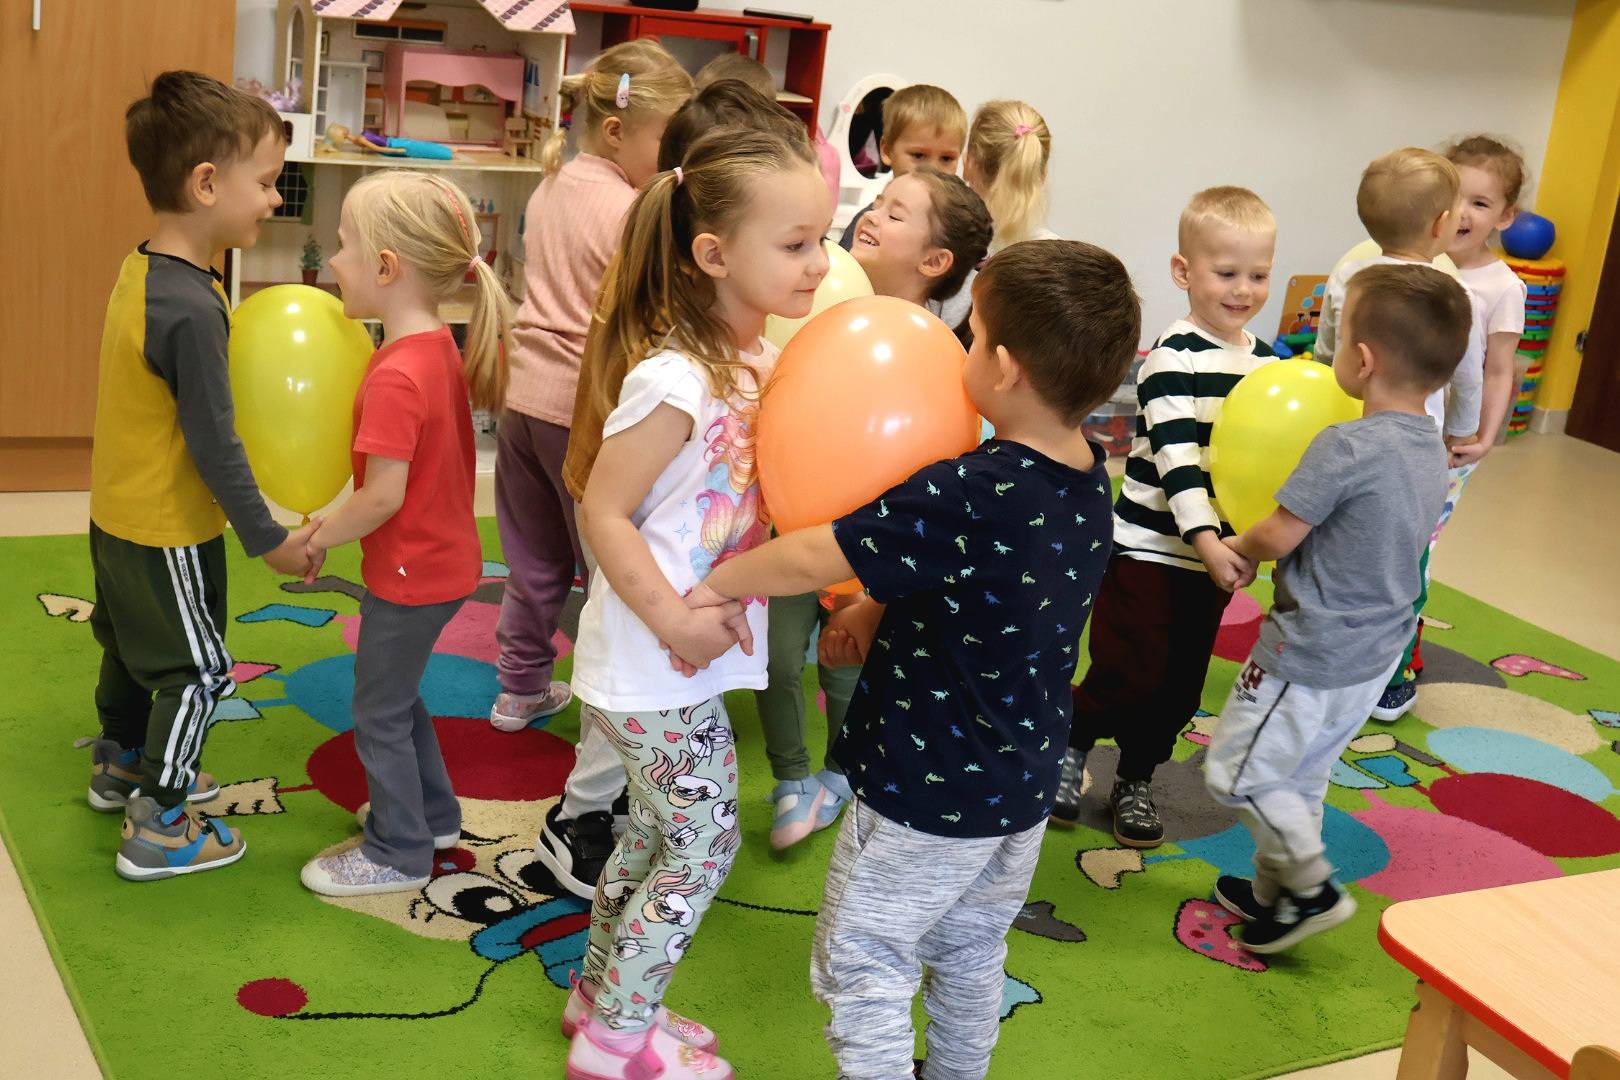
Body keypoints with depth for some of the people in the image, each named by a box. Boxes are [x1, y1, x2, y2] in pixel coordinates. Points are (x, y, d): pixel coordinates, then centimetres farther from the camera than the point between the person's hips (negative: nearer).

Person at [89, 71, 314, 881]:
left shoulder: (141, 269, -1)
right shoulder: (193, 310, -29)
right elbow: (214, 444, -26)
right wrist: (268, 539, -18)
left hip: (117, 516, 9)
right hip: (169, 533, -9)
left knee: (130, 645, 26)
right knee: (197, 672, 5)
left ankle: (121, 765, 47)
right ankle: (158, 829, 15)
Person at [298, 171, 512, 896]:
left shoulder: (395, 378, -28)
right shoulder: (441, 349, 2)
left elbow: (384, 496, -26)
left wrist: (322, 537, -11)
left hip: (409, 576, -9)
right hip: (446, 558, 9)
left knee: (380, 714, 8)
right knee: (397, 695, 25)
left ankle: (398, 852, 23)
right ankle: (431, 813, 41)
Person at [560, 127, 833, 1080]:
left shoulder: (760, 359, 3)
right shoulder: (676, 382, -24)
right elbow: (603, 512, -21)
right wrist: (674, 620, -24)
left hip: (693, 650, 9)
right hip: (658, 670, -9)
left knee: (659, 832, 21)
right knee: (704, 841, 3)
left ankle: (603, 996, 40)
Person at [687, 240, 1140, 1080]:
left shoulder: (967, 496, -30)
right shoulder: (1087, 485, -4)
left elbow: (815, 557, -26)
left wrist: (717, 586, -11)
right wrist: (886, 611, 2)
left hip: (927, 791, -8)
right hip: (1022, 787, 8)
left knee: (863, 966, 8)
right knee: (971, 959, 26)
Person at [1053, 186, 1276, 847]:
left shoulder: (1267, 361, 7)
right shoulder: (1173, 358, -14)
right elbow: (1175, 456, -21)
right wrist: (1206, 540, -28)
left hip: (1218, 552, 6)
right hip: (1149, 547, -6)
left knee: (1181, 683, 13)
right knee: (1129, 674, -4)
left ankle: (1135, 781, 31)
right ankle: (1071, 749, 23)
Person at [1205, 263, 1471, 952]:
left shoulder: (1345, 448, -26)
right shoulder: (1431, 450, 2)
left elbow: (1276, 538, -18)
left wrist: (1236, 549, 3)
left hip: (1311, 654, -9)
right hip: (1374, 654, 9)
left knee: (1239, 771, 7)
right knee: (1302, 776, 22)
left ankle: (1312, 888, 11)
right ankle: (1271, 891, 34)